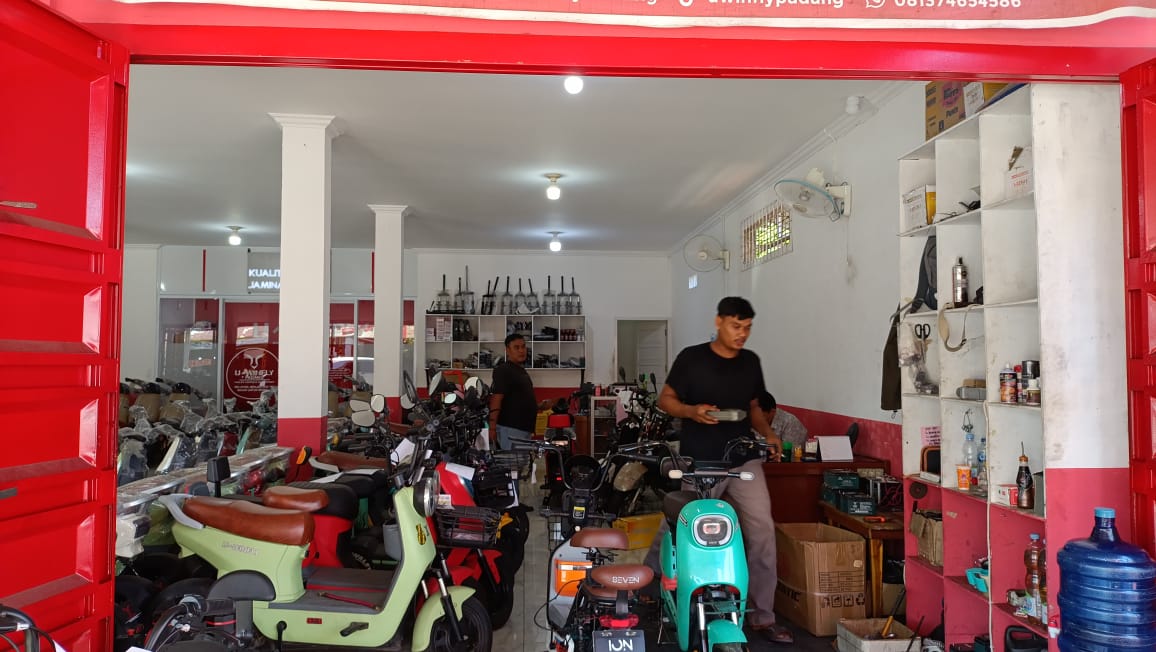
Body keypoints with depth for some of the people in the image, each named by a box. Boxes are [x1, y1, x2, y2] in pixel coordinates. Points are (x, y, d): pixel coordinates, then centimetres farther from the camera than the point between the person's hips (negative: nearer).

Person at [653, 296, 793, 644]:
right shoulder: (691, 358, -6)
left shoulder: (751, 362, 8)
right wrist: (692, 411, -19)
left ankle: (763, 616, 5)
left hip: (744, 459, 3)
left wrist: (767, 433, 0)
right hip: (699, 463, -3)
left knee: (762, 531, -6)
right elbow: (665, 400, 0)